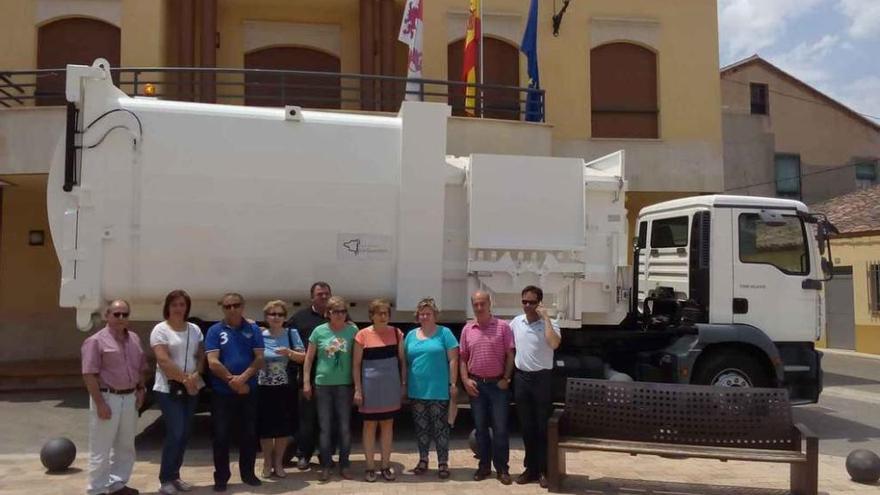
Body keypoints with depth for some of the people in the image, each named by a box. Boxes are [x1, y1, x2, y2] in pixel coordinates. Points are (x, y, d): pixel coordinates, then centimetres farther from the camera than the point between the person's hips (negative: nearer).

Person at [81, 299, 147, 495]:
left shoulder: (134, 339, 10)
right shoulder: (96, 341, -11)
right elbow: (89, 375, -15)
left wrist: (140, 389, 5)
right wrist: (100, 403, -19)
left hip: (130, 398, 7)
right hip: (108, 398, -7)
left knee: (125, 446, 16)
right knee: (101, 448, 1)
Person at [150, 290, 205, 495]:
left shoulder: (194, 329, 10)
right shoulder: (160, 329, -7)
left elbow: (201, 356, 9)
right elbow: (163, 360, -15)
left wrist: (196, 375, -10)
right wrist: (184, 378, -17)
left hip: (191, 388, 6)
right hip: (169, 389, -5)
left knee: (185, 434, 8)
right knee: (175, 433, -9)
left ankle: (175, 476, 21)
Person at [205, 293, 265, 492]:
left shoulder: (253, 330, 3)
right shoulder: (215, 331, -1)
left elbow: (259, 359, -3)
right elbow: (213, 362, -9)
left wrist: (243, 378, -18)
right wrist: (233, 382, -13)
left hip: (249, 391, 2)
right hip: (222, 392, -1)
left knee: (249, 434, 9)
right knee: (221, 436, 4)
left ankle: (248, 473, 23)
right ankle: (221, 477, 16)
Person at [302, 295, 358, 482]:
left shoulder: (352, 330, -1)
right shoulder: (319, 331, -2)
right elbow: (309, 358, 4)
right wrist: (306, 382, 1)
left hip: (344, 384, 0)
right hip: (323, 384, 0)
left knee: (345, 427, 7)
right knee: (325, 427, 7)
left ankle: (344, 465, 19)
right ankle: (325, 466, 17)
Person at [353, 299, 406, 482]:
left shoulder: (396, 333, 2)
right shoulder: (363, 335, -6)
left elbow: (402, 360, 8)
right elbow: (356, 364, -4)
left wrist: (404, 383, 3)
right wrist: (357, 389, -8)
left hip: (391, 385, 3)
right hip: (370, 385, -2)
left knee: (388, 425, 10)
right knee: (370, 426, 6)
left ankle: (386, 466, 20)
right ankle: (370, 467, 16)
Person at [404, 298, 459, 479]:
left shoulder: (444, 333, -2)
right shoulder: (411, 335, 11)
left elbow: (453, 360, -4)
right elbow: (405, 362, 14)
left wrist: (453, 384, -8)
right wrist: (404, 385, 10)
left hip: (438, 390, -4)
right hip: (416, 390, 4)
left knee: (440, 427, 2)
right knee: (421, 427, 12)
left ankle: (443, 463, 12)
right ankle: (423, 460, 25)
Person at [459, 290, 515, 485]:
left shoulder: (502, 326, -4)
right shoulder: (467, 329, 5)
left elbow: (510, 356, -4)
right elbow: (462, 357, 9)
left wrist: (506, 379, -10)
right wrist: (465, 380, -2)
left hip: (497, 384, -3)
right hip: (476, 384, 3)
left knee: (500, 428, 1)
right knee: (480, 427, 11)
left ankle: (502, 468, 11)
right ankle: (484, 465, 22)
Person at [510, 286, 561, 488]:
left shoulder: (549, 323, -9)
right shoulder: (516, 322, 5)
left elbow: (554, 344, -30)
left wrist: (545, 317, -24)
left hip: (542, 377, -4)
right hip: (521, 377, 4)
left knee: (543, 426, 2)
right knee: (526, 426, 11)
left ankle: (544, 470, 11)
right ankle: (531, 468, 22)